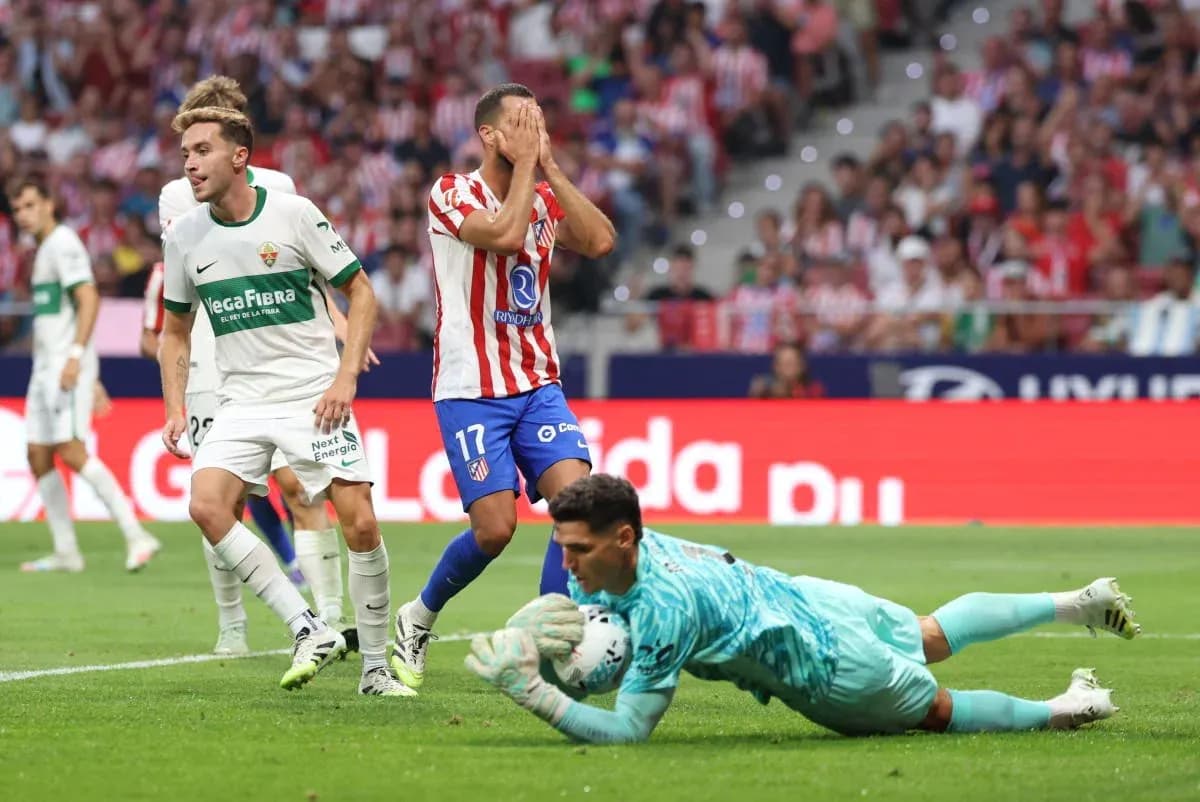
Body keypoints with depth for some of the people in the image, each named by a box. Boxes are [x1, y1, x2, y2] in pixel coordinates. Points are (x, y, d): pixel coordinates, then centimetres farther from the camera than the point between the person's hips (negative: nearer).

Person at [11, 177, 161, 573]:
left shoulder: (63, 244, -9)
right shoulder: (45, 248, 21)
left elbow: (88, 299, -19)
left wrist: (75, 355, -27)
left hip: (68, 366, -10)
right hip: (45, 366, 10)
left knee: (72, 451, -18)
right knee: (39, 458, 6)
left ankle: (136, 536, -18)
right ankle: (66, 552, 9)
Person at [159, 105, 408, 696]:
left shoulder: (294, 214, -7)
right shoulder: (183, 237, 4)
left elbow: (360, 291, 1)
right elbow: (175, 331, 17)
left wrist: (347, 376, -10)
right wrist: (175, 411, 5)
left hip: (314, 396, -3)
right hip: (240, 401, 3)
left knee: (360, 522, -13)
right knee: (206, 506, -22)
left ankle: (376, 666, 4)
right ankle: (309, 630, -15)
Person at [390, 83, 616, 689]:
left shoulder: (545, 198, 10)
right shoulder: (453, 193, -7)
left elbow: (599, 241, -9)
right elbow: (506, 234, -26)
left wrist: (549, 166, -8)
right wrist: (526, 164, -14)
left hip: (538, 385, 5)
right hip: (471, 391, -5)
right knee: (495, 527, -12)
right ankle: (418, 618, 16)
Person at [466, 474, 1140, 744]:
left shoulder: (665, 607, -38)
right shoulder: (630, 550, -16)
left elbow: (628, 729, -37)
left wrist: (530, 692, -44)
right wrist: (526, 631, -27)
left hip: (829, 670, -8)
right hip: (817, 601, 8)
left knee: (937, 711, 20)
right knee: (935, 637, 32)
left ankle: (1066, 709, 39)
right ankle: (1080, 603, 48)